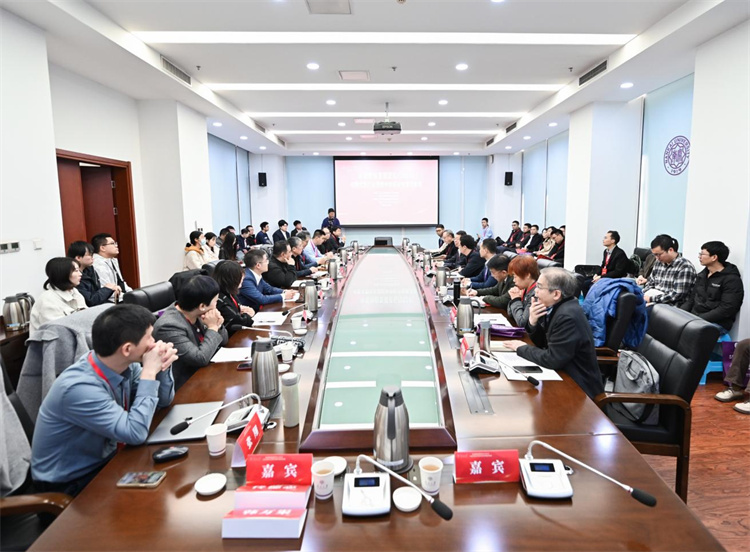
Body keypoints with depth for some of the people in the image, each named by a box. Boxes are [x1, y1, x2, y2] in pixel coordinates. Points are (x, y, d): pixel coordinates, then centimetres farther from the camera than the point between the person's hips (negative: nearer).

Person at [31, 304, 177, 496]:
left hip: (105, 457, 7)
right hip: (68, 482, -7)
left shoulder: (123, 364, -11)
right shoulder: (79, 387, -33)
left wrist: (162, 367, -18)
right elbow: (136, 433, -33)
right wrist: (149, 372, -30)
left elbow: (162, 401, 1)